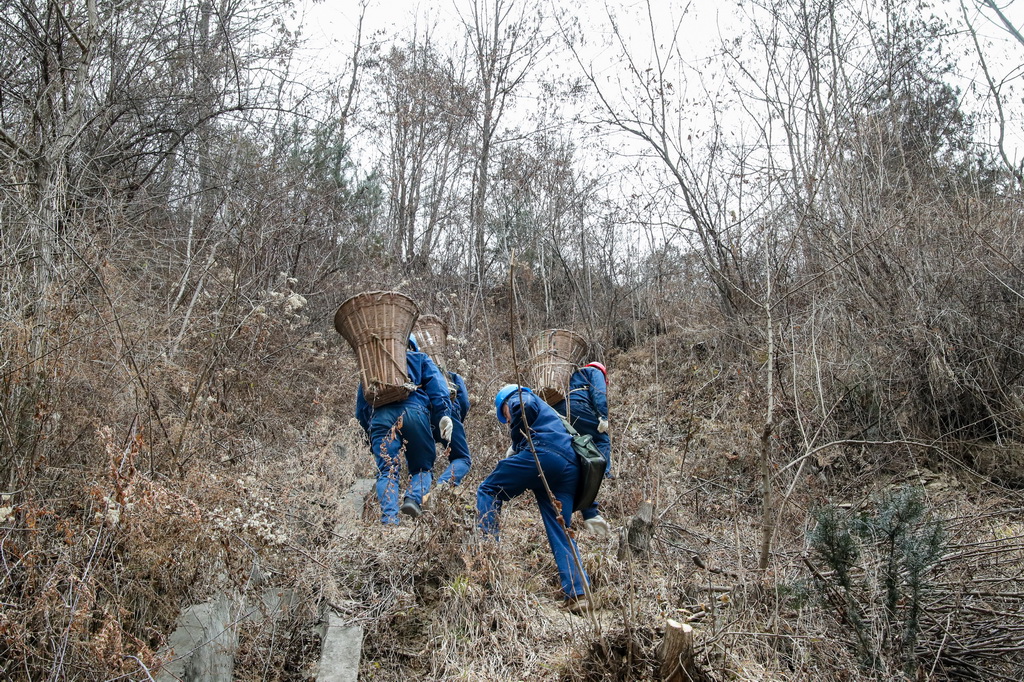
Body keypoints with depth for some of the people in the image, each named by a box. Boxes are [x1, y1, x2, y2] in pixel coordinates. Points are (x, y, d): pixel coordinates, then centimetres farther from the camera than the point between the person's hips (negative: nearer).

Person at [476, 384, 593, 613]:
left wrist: (516, 444, 3)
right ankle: (578, 594, -3)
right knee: (560, 532, 7)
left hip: (544, 452, -8)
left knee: (488, 490, 6)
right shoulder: (546, 412, 43)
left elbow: (524, 406, -7)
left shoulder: (518, 397, 19)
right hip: (571, 466, 8)